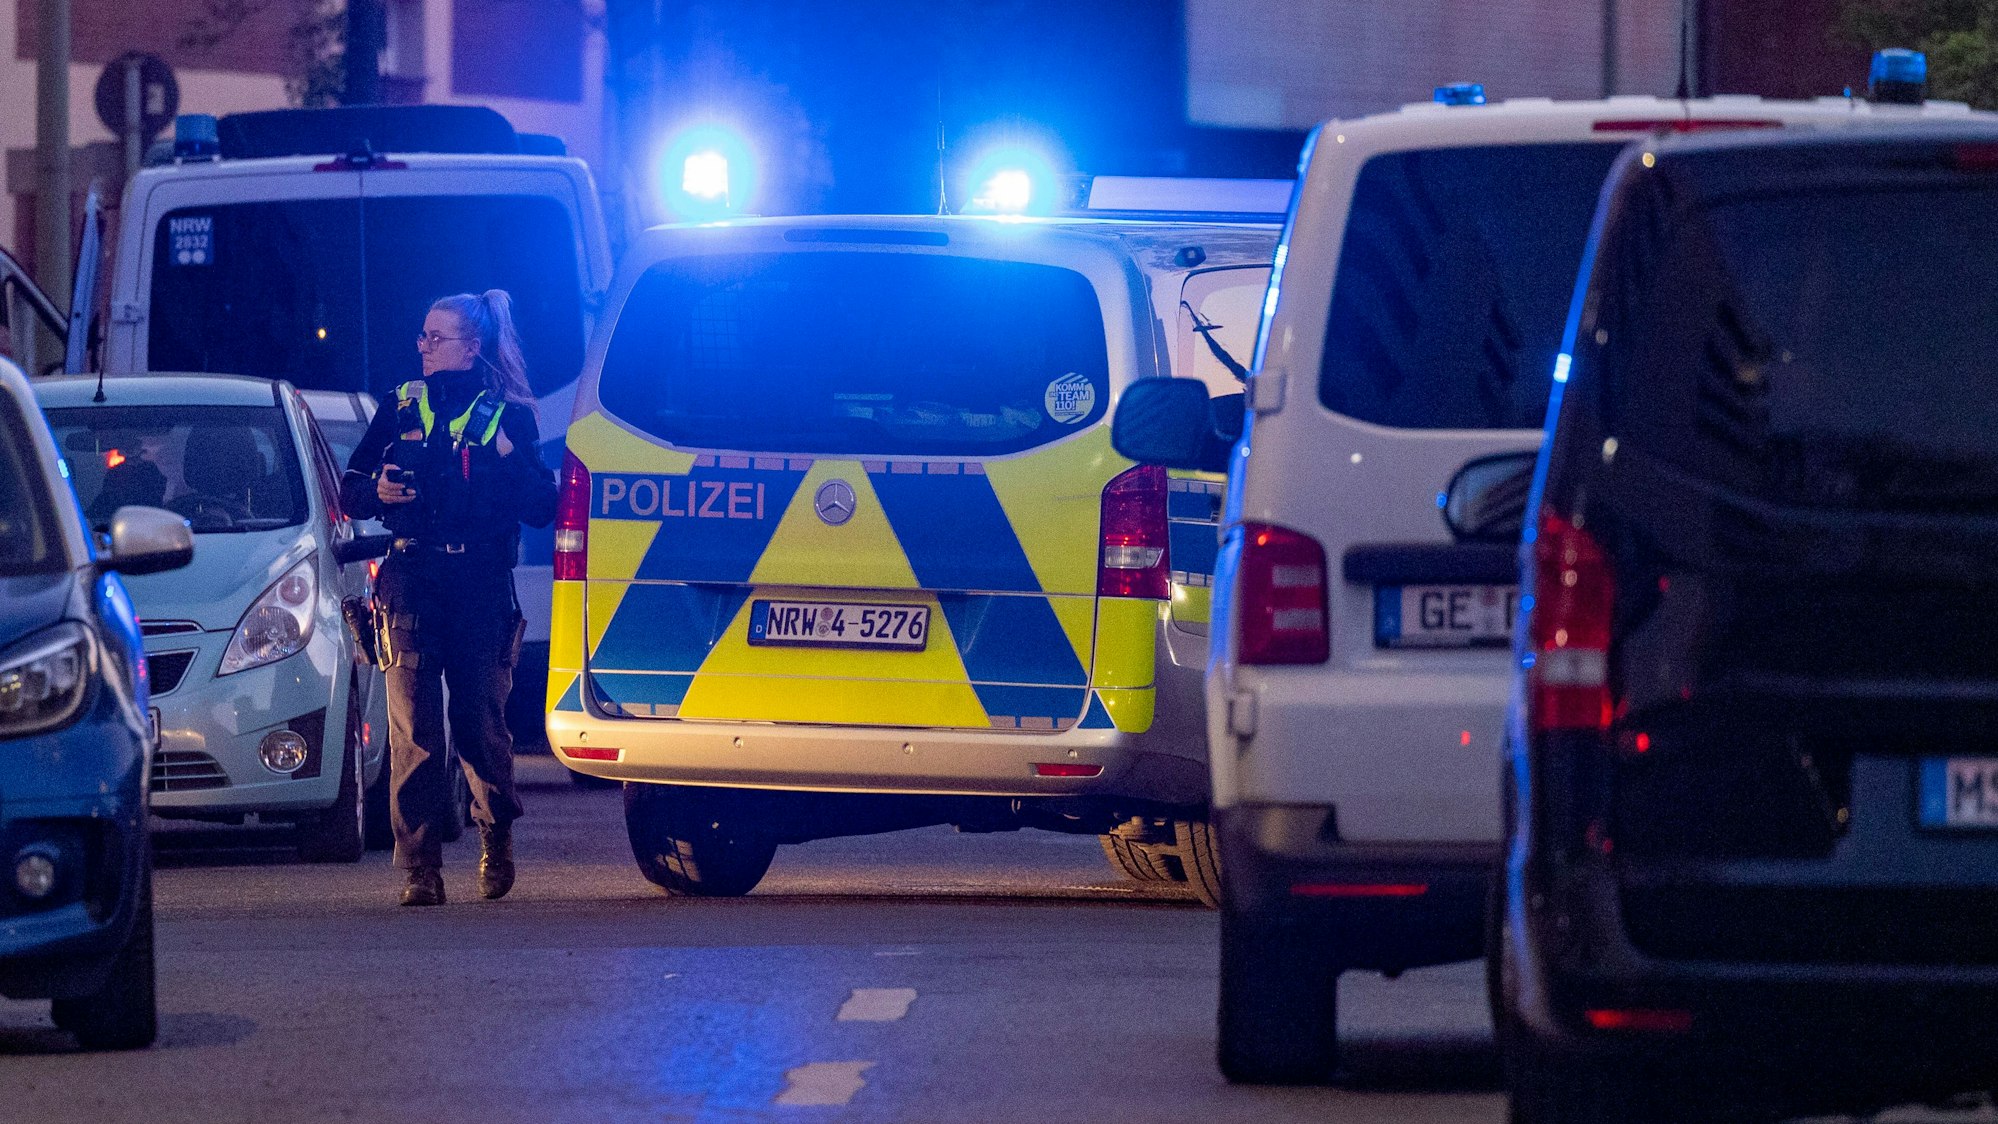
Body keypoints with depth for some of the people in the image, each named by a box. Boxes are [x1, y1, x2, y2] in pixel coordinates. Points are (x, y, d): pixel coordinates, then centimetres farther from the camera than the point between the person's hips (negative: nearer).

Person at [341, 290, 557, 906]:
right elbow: (350, 492, 17)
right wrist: (376, 490, -5)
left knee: (482, 724, 2)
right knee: (413, 729, -8)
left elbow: (542, 509, 2)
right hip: (410, 586, 1)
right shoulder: (400, 409, 14)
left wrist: (511, 461, -13)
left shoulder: (509, 416, 8)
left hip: (482, 591, -1)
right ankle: (421, 869, -9)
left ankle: (496, 841, 27)